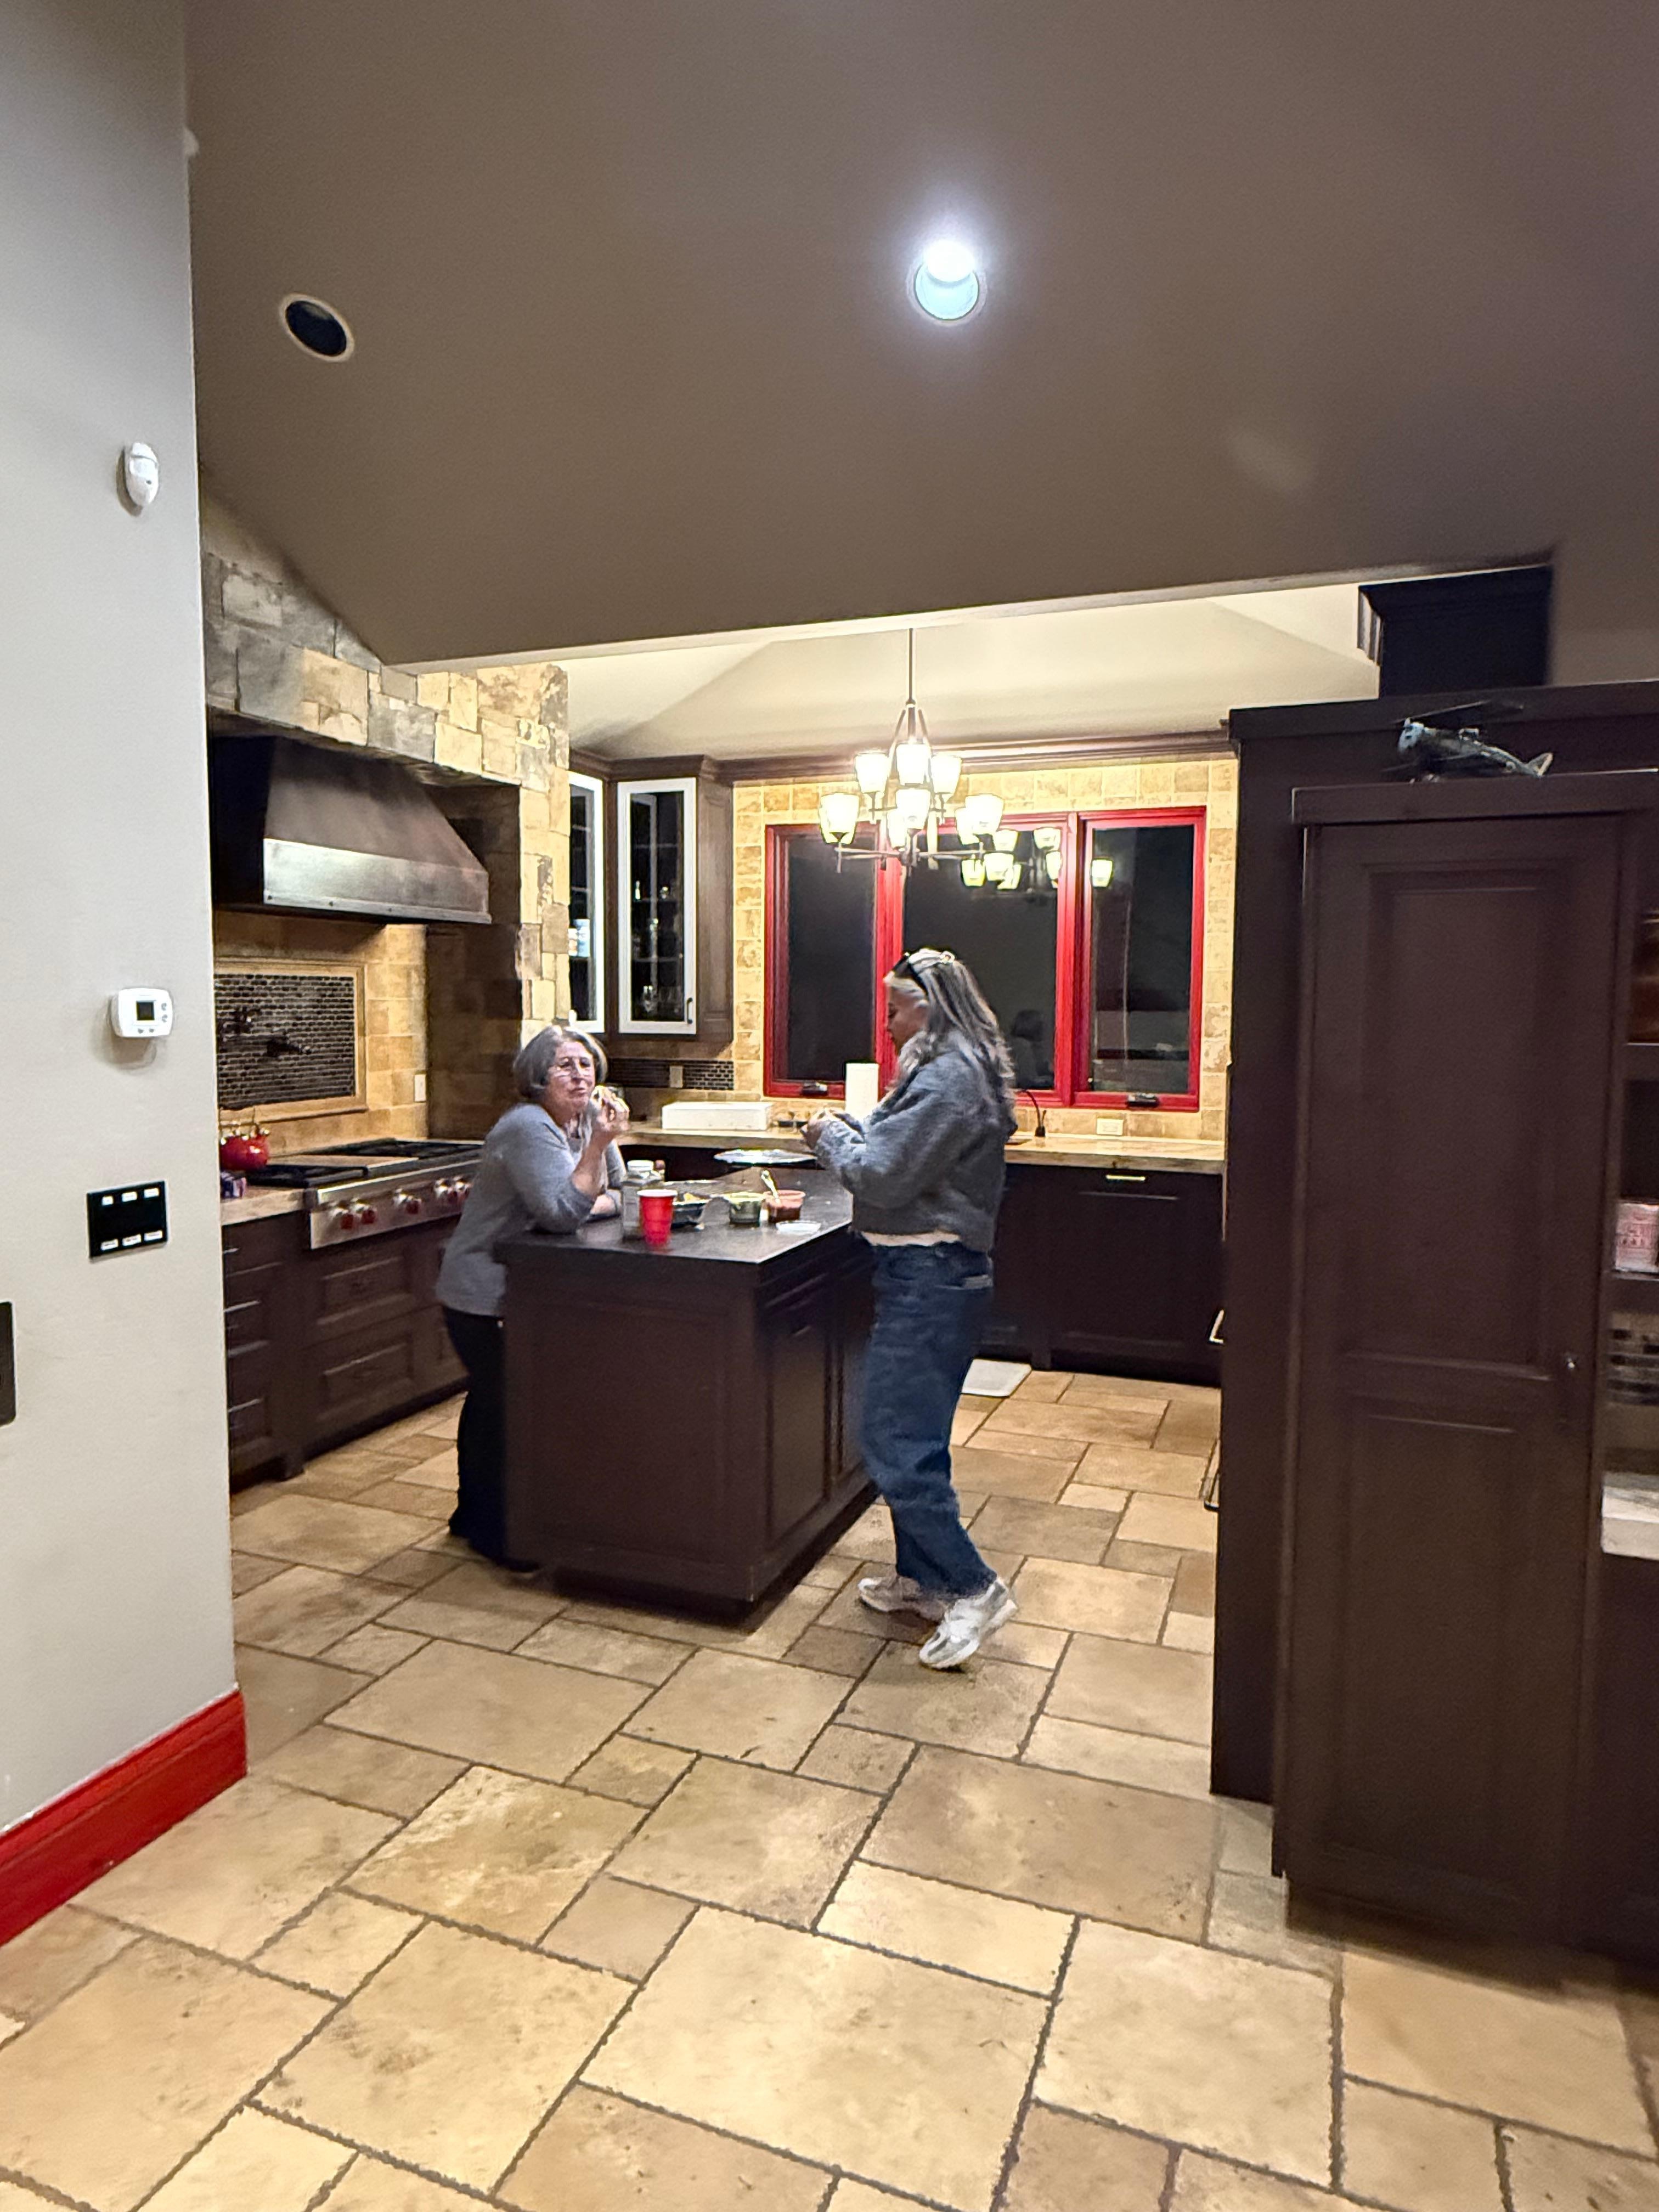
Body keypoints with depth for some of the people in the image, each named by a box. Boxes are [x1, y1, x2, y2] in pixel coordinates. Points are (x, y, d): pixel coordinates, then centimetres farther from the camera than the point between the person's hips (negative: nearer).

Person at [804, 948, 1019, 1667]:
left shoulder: (948, 1077, -18)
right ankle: (920, 1577, 29)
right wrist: (847, 1133, 7)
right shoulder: (954, 1069, 16)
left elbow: (882, 1176, -20)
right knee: (912, 1438, 17)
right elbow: (904, 1155, 18)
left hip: (930, 1277, -11)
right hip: (934, 1273, 11)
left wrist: (832, 1137, -4)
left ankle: (973, 1588, 1)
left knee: (895, 1444, -7)